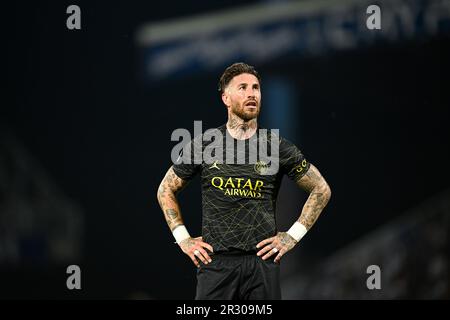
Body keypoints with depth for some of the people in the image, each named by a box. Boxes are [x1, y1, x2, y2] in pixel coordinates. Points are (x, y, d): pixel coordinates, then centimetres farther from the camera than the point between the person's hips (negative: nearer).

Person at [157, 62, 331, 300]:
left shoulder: (278, 148, 4)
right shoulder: (203, 146, 4)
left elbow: (321, 190, 13)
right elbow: (166, 190, 15)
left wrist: (293, 235, 5)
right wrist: (183, 239, 6)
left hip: (262, 260, 1)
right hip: (216, 262, 0)